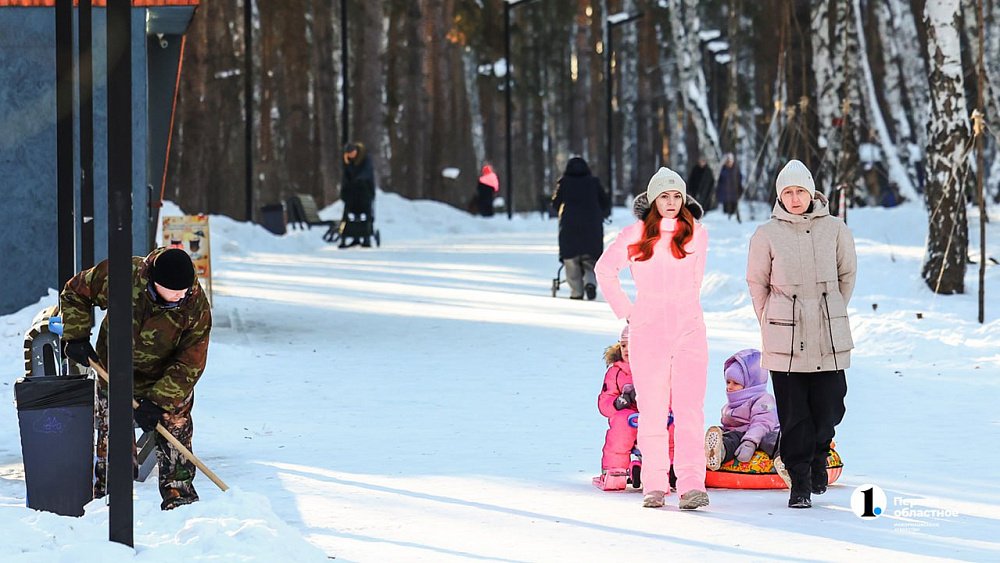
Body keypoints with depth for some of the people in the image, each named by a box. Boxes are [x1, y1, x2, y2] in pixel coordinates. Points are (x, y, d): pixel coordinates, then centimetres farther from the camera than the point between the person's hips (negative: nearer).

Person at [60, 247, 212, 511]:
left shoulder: (196, 307, -28)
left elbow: (189, 364, -22)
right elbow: (75, 293, -10)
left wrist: (157, 401, -27)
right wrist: (76, 336, -16)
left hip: (167, 377, -1)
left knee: (175, 429, -2)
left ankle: (178, 491, 13)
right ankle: (106, 488, 24)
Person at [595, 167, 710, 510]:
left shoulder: (697, 234, 6)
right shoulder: (636, 235, 3)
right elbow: (605, 269, 15)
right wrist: (625, 310, 10)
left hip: (689, 330, 0)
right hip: (647, 331, 0)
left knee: (689, 408, -9)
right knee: (652, 410, 2)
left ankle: (692, 484, -15)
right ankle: (654, 485, 6)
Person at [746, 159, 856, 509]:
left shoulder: (835, 230, 2)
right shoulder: (767, 235, 0)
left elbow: (847, 274, 13)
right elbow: (757, 282, 10)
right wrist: (772, 324, 9)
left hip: (830, 336, 1)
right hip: (785, 340, -1)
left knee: (829, 407, 1)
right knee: (793, 413, -1)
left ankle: (818, 453, 32)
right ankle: (800, 482, 8)